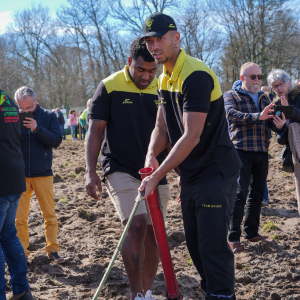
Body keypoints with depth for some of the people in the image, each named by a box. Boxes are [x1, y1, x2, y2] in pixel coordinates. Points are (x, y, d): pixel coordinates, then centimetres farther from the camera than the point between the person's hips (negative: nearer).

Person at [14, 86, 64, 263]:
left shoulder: (49, 116, 0)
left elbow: (57, 141, -10)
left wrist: (37, 129, -22)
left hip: (43, 174, 0)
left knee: (50, 215, 6)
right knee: (20, 217, 2)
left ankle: (53, 249, 17)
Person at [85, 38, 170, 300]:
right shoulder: (110, 87, -3)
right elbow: (95, 130, -3)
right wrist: (91, 172, -10)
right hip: (121, 169, -4)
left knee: (152, 233, 7)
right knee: (137, 225, -19)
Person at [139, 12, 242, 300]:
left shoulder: (196, 75, -21)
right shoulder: (164, 79, 9)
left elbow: (192, 136, -25)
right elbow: (162, 127, 11)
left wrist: (157, 175, -24)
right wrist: (151, 155, -10)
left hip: (216, 173, -9)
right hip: (190, 175, 9)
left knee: (212, 246, -8)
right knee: (194, 243, 15)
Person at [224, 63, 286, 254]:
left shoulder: (264, 98, 17)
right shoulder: (231, 96, 0)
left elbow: (271, 122, 10)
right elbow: (232, 114, -19)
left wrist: (279, 125, -16)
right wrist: (258, 116, -33)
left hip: (262, 152, 6)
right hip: (242, 151, -6)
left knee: (257, 193, 11)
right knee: (240, 194, -9)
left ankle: (252, 232, 22)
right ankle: (234, 238, -4)